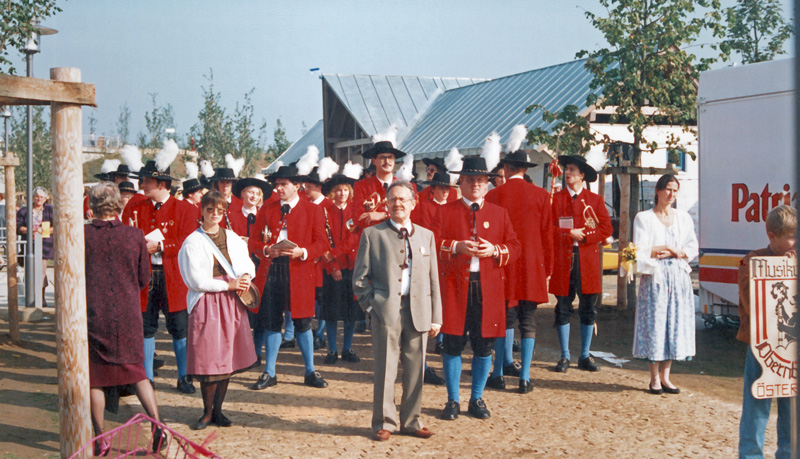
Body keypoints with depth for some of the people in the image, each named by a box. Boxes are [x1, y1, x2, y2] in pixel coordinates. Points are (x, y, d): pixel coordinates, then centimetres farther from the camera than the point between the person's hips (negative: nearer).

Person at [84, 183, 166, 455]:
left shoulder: (82, 235, -8)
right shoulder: (135, 236, -3)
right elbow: (144, 279, 5)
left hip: (92, 314, -2)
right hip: (128, 315, 2)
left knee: (94, 377, 9)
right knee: (136, 371, 14)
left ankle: (101, 440, 15)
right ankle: (158, 427, 4)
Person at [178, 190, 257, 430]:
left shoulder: (232, 237, 13)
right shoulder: (192, 242, -3)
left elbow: (247, 263, 15)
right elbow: (196, 280, -10)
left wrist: (246, 277, -8)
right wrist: (229, 285, -12)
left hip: (232, 303, 5)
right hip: (207, 304, -5)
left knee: (227, 356, 6)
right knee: (209, 359, -4)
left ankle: (218, 410, 17)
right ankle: (208, 412, 11)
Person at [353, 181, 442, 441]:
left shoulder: (426, 236, 14)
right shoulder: (372, 234, 5)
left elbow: (433, 280, 12)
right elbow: (360, 278, 5)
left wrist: (436, 318, 8)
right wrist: (371, 306, -3)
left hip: (418, 312, 3)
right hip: (386, 312, -3)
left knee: (415, 370, 6)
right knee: (385, 370, 0)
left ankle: (411, 421, 19)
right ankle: (384, 423, 12)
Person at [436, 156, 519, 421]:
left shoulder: (499, 214, 12)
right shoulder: (445, 212, 6)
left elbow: (514, 247, 9)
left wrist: (495, 250, -10)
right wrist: (457, 247, -16)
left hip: (488, 289, 2)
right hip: (454, 287, -2)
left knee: (484, 346, 5)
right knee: (453, 345, 1)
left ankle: (477, 399, 20)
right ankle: (453, 400, 14)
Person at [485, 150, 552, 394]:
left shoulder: (492, 196, -3)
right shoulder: (540, 195, -1)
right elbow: (547, 234, 3)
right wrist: (547, 268, 13)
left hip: (503, 265, 0)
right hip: (532, 267, 0)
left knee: (505, 318, 8)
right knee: (528, 321, 5)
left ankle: (498, 374, 10)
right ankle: (525, 377, 5)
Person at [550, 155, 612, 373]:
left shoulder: (595, 200, 10)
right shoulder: (555, 198, 8)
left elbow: (606, 228, 3)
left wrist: (583, 237, -9)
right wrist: (569, 234, -11)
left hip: (588, 261, 1)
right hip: (562, 260, -1)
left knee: (588, 310, 4)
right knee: (563, 309, 2)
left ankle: (585, 356, 14)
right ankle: (565, 356, 11)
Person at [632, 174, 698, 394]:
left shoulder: (683, 217, 13)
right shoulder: (643, 218, 3)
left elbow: (693, 248, 8)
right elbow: (640, 250, -7)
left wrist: (674, 252, -9)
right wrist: (670, 248, -9)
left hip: (679, 277, 4)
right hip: (654, 277, -3)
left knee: (676, 323, 2)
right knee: (654, 323, -3)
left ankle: (665, 376, 10)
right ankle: (654, 378, 5)